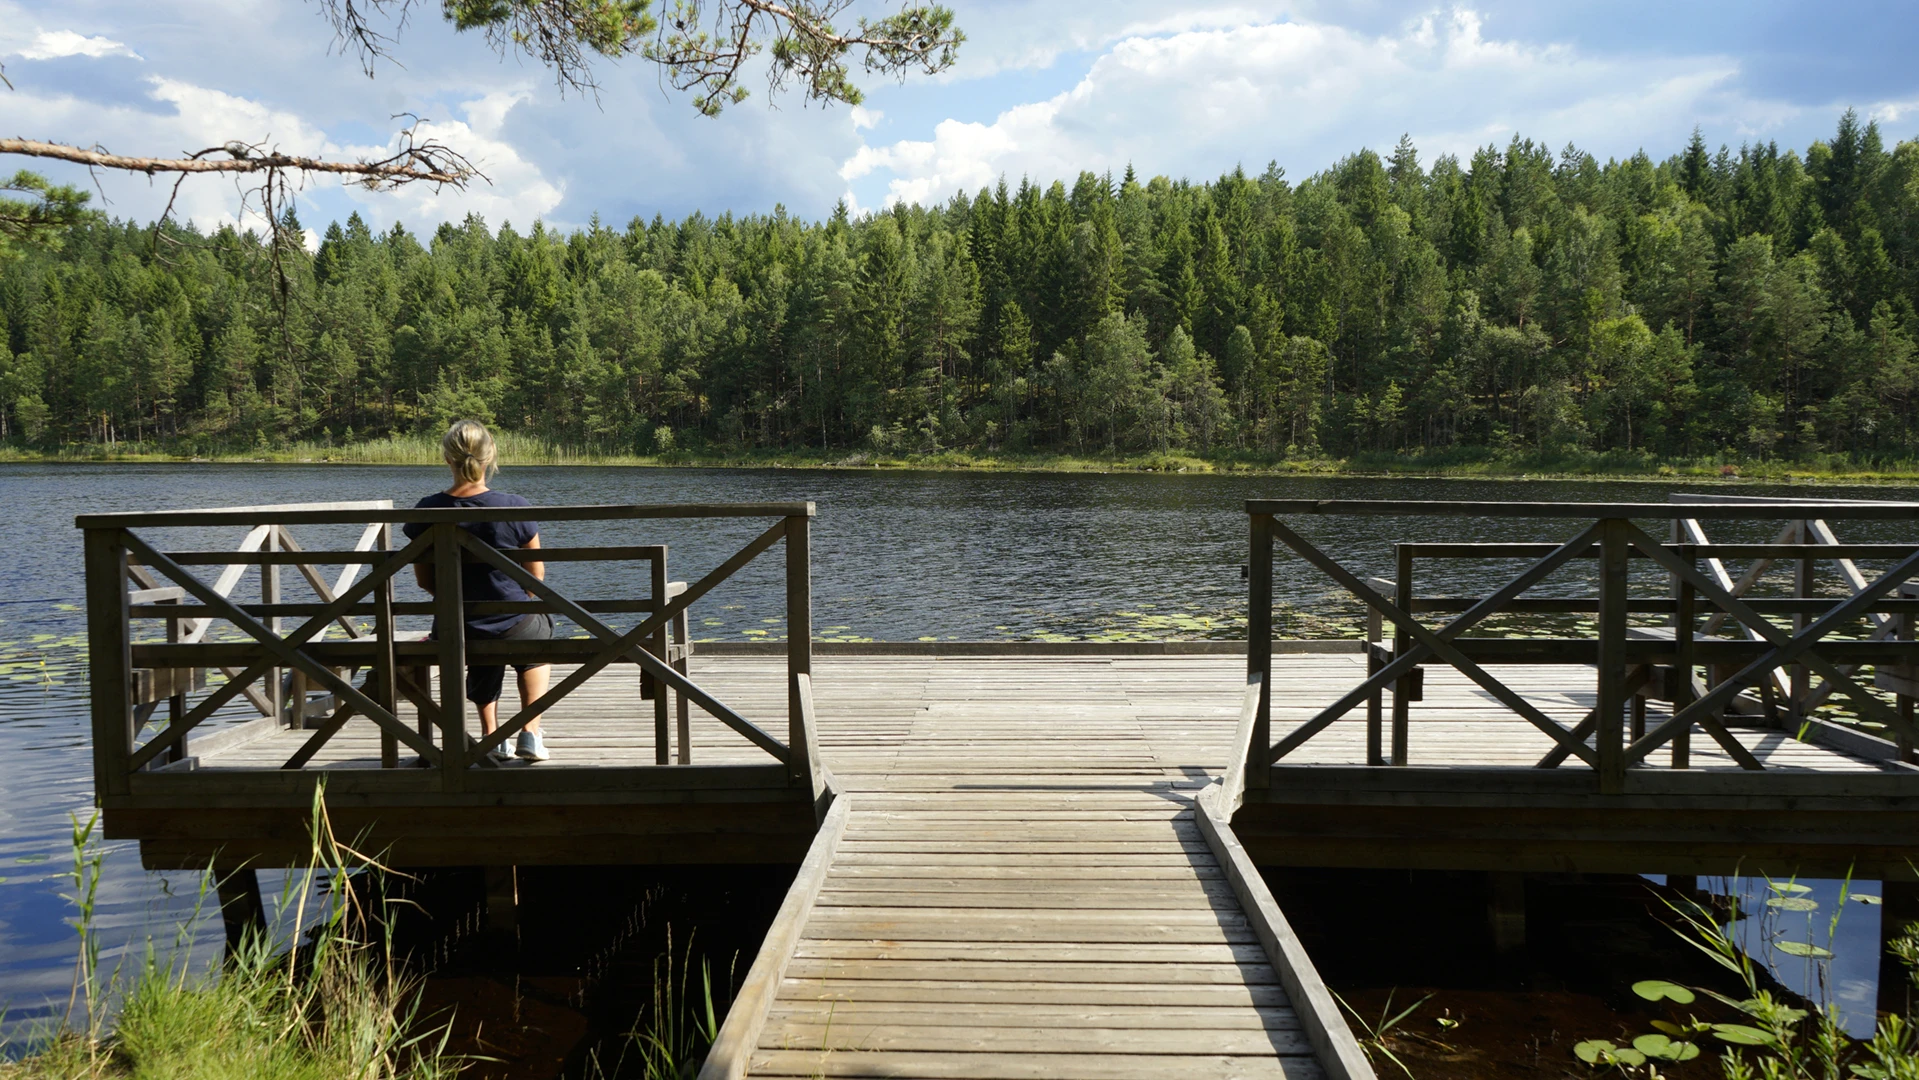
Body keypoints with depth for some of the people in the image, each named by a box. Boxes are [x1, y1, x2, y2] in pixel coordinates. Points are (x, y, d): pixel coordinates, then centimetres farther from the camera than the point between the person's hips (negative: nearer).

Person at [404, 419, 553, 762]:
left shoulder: (426, 512, -10)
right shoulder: (514, 508, -17)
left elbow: (425, 580, 2)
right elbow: (536, 578, -5)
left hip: (453, 634, 2)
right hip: (514, 629, -2)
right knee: (538, 626, 37)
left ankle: (491, 734, 35)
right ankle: (530, 733, 28)